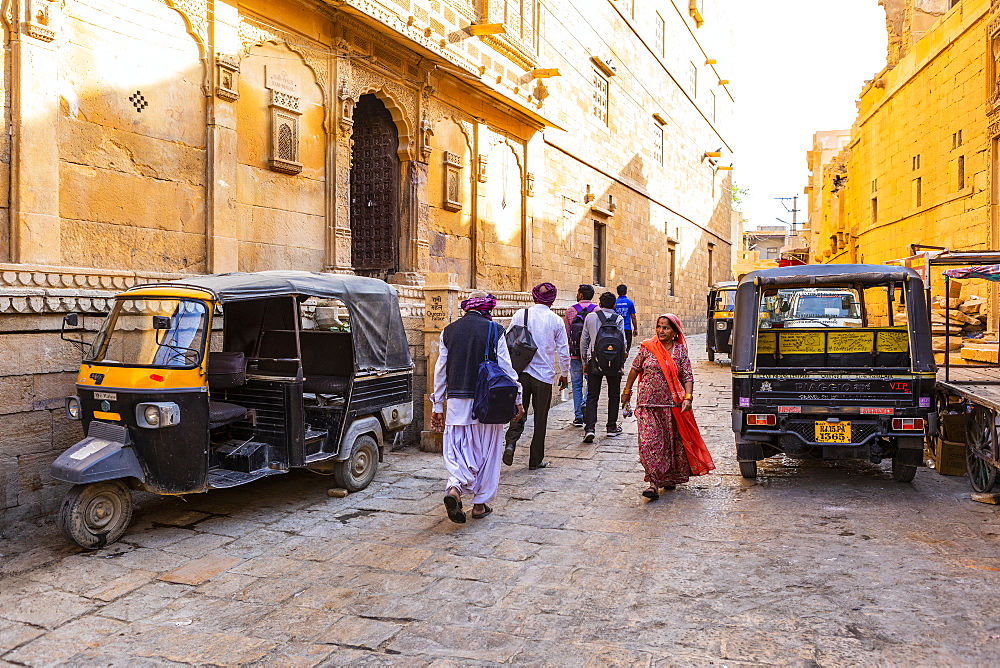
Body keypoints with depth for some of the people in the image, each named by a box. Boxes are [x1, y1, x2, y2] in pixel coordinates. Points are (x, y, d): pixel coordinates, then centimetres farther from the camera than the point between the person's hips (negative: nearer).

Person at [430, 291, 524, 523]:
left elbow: (441, 371, 8)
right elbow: (506, 367, -4)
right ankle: (480, 504, 18)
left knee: (457, 451, 8)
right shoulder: (494, 330, -5)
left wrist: (437, 406, 14)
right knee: (486, 452, 11)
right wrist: (517, 400, 6)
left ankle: (454, 489, -18)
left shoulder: (449, 331, 6)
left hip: (457, 402, 2)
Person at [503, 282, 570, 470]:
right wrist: (564, 374, 16)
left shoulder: (520, 315, -1)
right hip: (544, 375, -1)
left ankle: (511, 442, -13)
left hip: (520, 372, 1)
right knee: (540, 419, 9)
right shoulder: (556, 321, -2)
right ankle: (535, 460, 16)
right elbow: (564, 351, 2)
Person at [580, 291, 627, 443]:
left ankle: (589, 428, -12)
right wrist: (621, 361, 9)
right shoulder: (619, 319, -2)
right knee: (613, 395, 14)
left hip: (594, 362, 1)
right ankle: (612, 427, 20)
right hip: (614, 362, -1)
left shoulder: (590, 317, 3)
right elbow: (623, 342, -4)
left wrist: (585, 362, 15)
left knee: (592, 396, 2)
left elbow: (584, 341, 6)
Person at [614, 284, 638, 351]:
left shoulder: (614, 302, 1)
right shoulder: (630, 302, -2)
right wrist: (635, 329, 10)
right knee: (627, 347, 2)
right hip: (627, 328, -2)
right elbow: (633, 317, 0)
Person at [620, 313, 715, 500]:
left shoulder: (680, 351, 2)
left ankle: (670, 478, 30)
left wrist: (688, 397, -15)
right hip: (648, 404, -1)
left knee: (673, 442, 11)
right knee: (649, 442, -9)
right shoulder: (647, 347, 1)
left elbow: (688, 377, -1)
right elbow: (635, 369, 10)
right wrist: (627, 392, 14)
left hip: (673, 405, 1)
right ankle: (654, 483, -7)